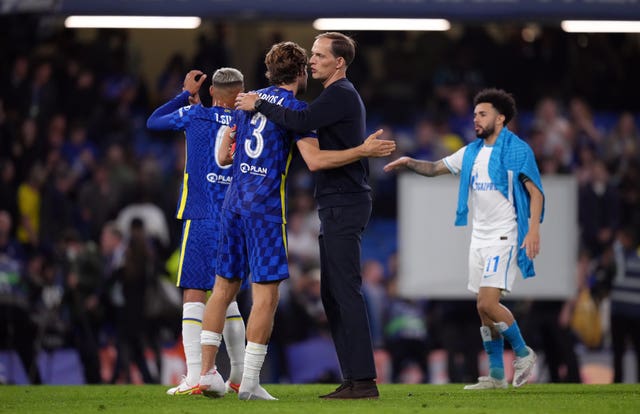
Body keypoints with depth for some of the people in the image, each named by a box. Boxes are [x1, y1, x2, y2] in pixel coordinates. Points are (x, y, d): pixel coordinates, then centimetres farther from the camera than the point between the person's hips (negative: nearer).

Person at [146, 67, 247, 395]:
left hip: (201, 219, -4)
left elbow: (154, 122, 17)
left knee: (194, 295, -5)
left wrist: (186, 94, 29)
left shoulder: (194, 116, 1)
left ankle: (194, 378, -14)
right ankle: (240, 376, 17)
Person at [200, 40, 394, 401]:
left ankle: (208, 371, 8)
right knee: (266, 294, -4)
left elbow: (223, 156, 20)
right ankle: (250, 381, -8)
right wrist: (363, 151, -13)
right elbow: (315, 160, -17)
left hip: (234, 201, 7)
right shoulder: (295, 108, -5)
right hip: (266, 206, -7)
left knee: (224, 287, 11)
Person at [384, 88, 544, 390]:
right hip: (479, 238, 7)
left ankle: (523, 353, 3)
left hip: (504, 237, -7)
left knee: (488, 303, -18)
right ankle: (496, 376, 12)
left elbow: (535, 192, -11)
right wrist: (410, 163, 2)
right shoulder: (471, 152, 13)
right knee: (483, 308, 6)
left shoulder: (518, 150, -8)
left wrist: (533, 229, -22)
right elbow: (436, 168, 20)